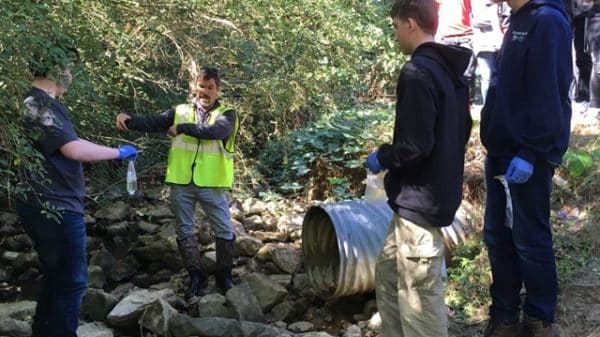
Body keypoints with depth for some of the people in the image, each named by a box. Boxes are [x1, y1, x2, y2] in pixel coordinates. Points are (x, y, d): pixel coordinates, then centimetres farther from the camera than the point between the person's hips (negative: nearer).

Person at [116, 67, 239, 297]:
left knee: (224, 230, 4)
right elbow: (152, 122, -2)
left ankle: (224, 275, 24)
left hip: (211, 183, -2)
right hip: (181, 183, 2)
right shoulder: (180, 112, 10)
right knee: (184, 230, 11)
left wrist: (182, 128, -15)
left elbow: (215, 131, -20)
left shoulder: (226, 114, 2)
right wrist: (129, 120, -20)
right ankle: (196, 275, 28)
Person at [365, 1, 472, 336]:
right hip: (440, 192, 10)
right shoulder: (452, 71, 11)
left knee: (419, 295, -1)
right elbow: (460, 132, 19)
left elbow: (415, 145, -24)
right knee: (388, 275, 20)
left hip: (419, 201, -10)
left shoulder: (417, 72, -17)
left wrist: (382, 158, -5)